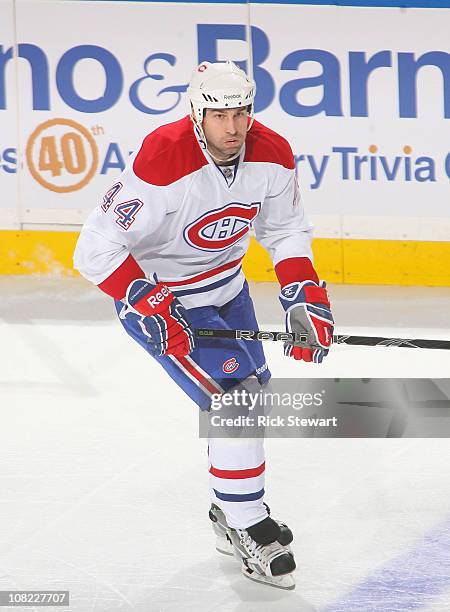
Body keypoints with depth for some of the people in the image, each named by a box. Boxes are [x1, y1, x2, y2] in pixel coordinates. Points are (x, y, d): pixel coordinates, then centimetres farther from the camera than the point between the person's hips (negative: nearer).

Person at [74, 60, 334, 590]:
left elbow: (286, 232, 3)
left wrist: (307, 298, -8)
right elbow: (96, 249, -29)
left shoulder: (271, 154, -15)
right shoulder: (161, 163, -34)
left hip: (224, 283, 7)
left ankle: (230, 512, 38)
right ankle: (248, 530, -3)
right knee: (234, 395, -16)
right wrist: (151, 308, -32)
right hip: (153, 291, -7)